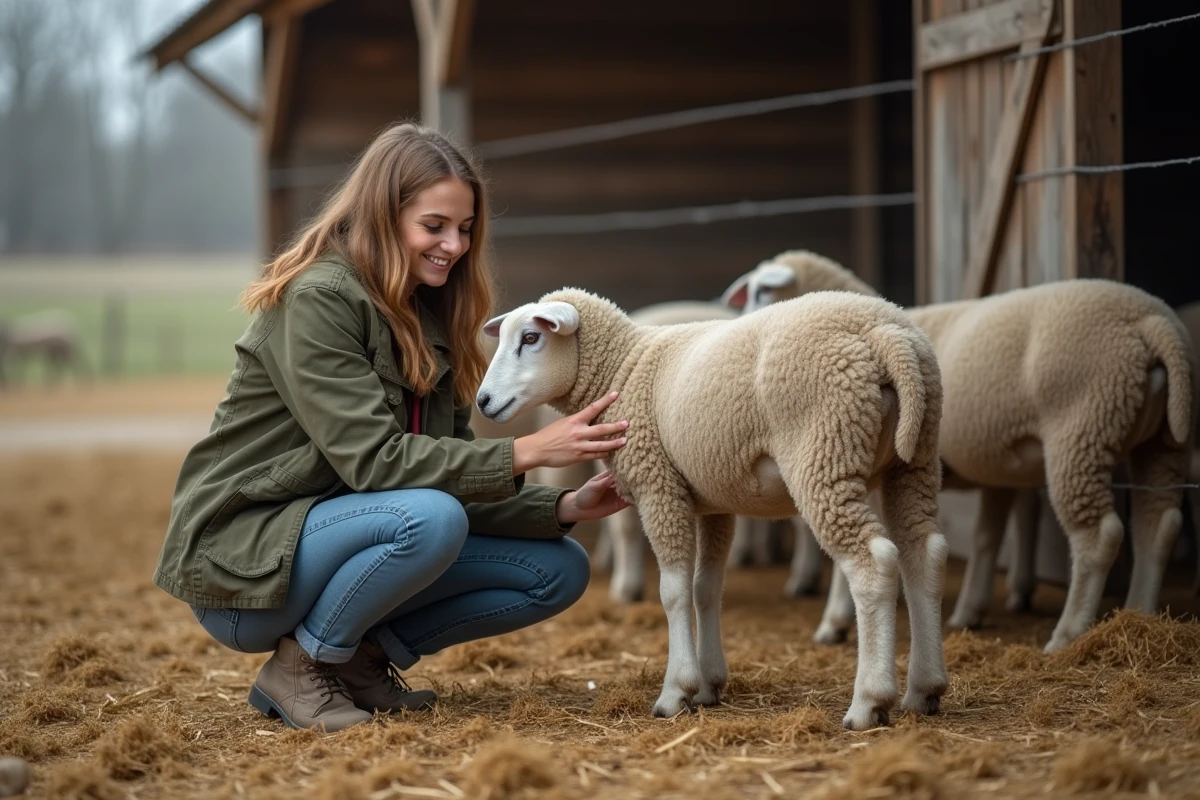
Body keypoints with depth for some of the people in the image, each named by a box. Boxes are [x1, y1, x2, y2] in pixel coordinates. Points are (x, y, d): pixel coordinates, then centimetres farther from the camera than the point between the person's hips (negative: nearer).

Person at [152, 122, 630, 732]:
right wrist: (524, 454, -28)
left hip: (337, 534, 8)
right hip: (240, 558, -8)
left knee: (560, 571, 0)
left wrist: (563, 509, -11)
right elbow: (372, 460, -25)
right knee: (430, 518, -35)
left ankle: (361, 657, 4)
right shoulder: (317, 298, -17)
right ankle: (298, 666, -12)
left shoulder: (431, 319, 9)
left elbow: (450, 476, 5)